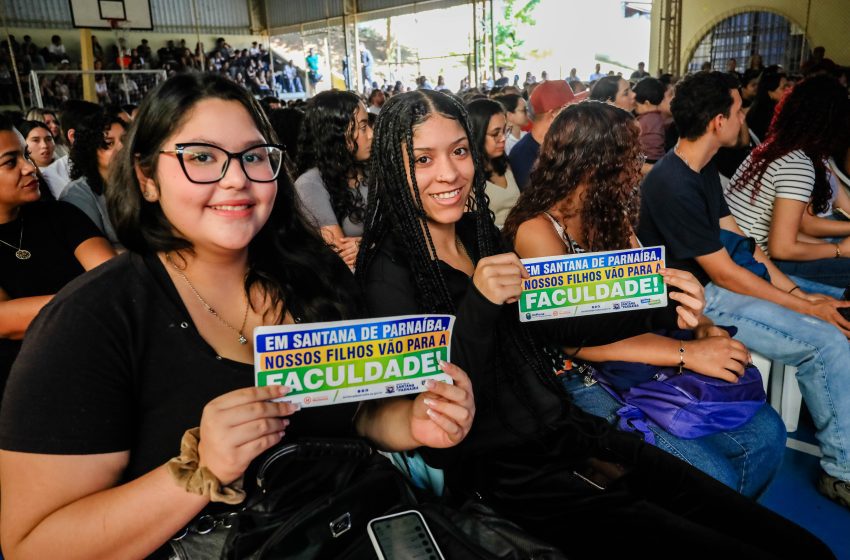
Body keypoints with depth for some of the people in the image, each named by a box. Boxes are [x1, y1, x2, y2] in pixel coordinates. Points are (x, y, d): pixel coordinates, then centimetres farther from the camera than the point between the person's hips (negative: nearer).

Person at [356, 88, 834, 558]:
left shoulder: (482, 237, 7)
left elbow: (562, 321, 14)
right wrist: (478, 306, -29)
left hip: (575, 434, 6)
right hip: (515, 480, -6)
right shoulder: (390, 275, -13)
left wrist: (660, 305, -1)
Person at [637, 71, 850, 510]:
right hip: (695, 301, -10)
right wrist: (806, 307, -13)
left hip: (718, 280, 10)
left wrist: (796, 289, -1)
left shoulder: (704, 169, 8)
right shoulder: (674, 186, -24)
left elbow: (738, 240, 9)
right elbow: (724, 273, -21)